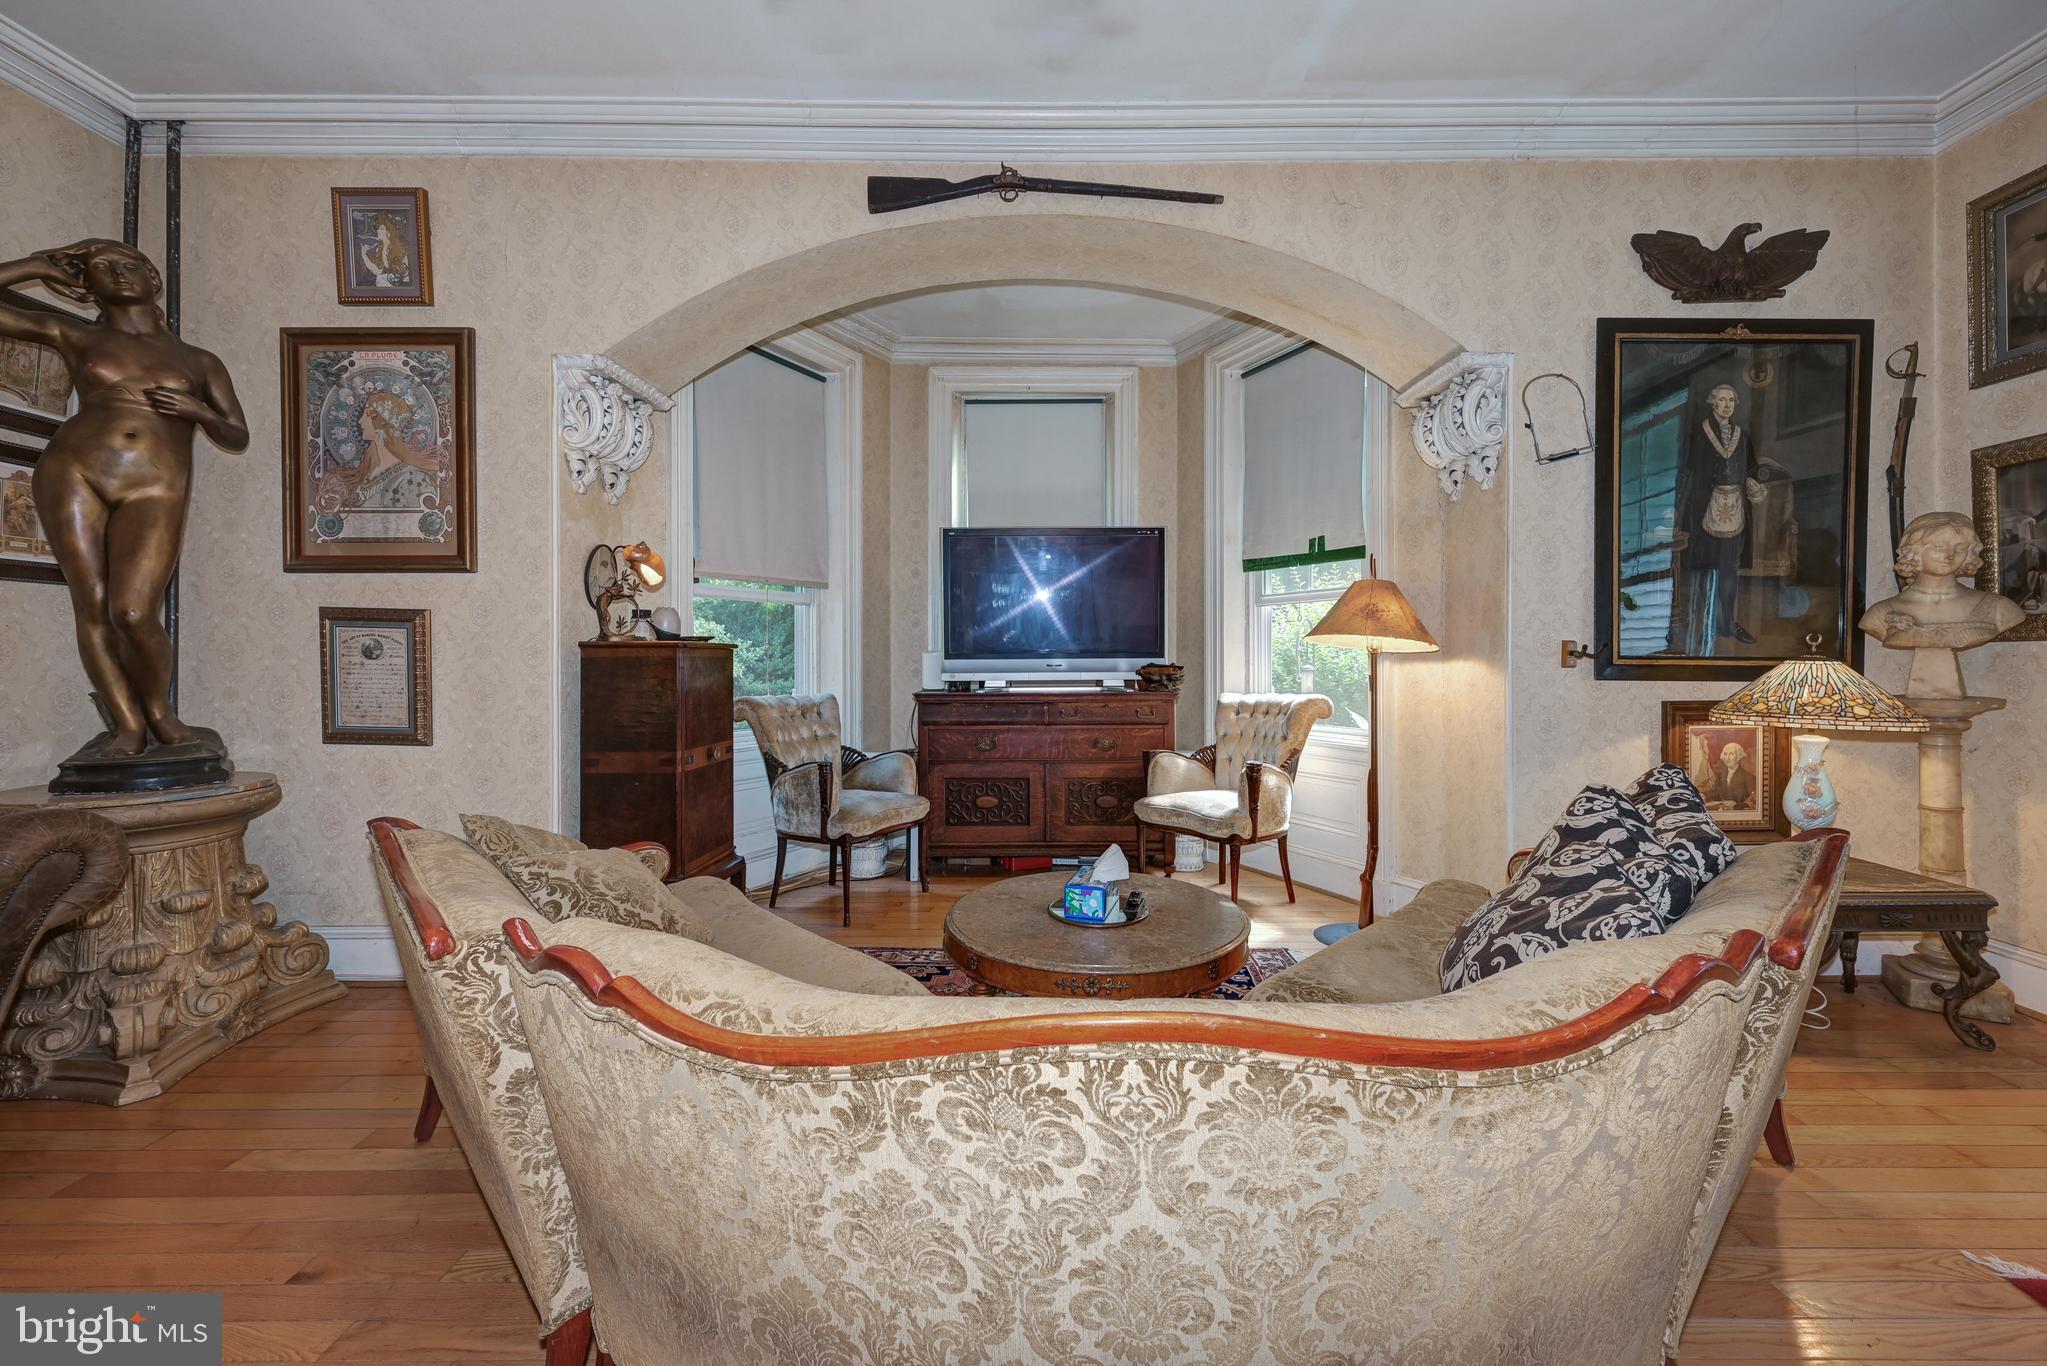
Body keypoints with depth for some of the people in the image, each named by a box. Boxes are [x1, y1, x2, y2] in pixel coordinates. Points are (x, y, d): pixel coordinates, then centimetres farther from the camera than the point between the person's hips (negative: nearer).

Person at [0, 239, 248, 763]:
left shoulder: (201, 362, 17)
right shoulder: (73, 335, 17)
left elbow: (238, 438, 16)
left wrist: (200, 413, -4)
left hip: (155, 489, -2)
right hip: (72, 470, 2)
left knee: (133, 613, -17)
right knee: (92, 605, -7)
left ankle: (161, 716, 3)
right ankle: (127, 728, -1)